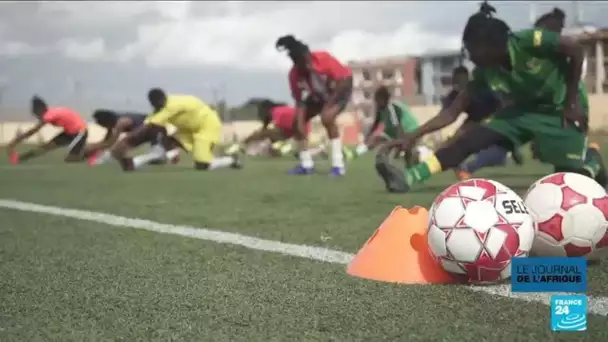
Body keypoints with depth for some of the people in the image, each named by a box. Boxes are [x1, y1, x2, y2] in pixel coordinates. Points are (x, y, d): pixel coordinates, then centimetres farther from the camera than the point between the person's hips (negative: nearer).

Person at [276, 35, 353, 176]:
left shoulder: (323, 59, -34)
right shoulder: (294, 75, -22)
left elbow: (344, 81, -27)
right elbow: (299, 101, -15)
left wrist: (329, 104, -29)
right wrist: (299, 123, -27)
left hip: (340, 89, -5)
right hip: (319, 94, 6)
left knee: (327, 118, -30)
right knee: (297, 122, -4)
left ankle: (338, 165, -23)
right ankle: (306, 164, 10)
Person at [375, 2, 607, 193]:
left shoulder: (529, 42, -31)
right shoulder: (485, 71, -15)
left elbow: (575, 49, -20)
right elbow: (453, 111, -12)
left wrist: (572, 102, -17)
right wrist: (413, 136, -23)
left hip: (560, 109, -4)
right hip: (525, 109, 4)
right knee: (471, 140, -14)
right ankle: (407, 178, -22)